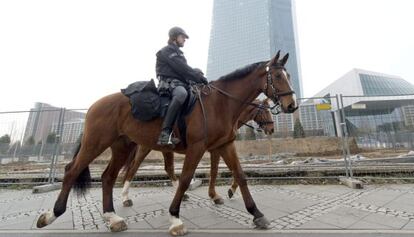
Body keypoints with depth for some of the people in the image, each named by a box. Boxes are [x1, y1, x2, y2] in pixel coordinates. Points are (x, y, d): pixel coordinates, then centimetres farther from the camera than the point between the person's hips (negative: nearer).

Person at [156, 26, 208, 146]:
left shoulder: (178, 53, 29)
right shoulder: (167, 51, -1)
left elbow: (185, 69, 21)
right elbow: (182, 69, -13)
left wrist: (198, 75, 3)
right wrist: (200, 78, -12)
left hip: (181, 83, 10)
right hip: (169, 83, -10)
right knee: (182, 93, -42)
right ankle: (165, 132, -43)